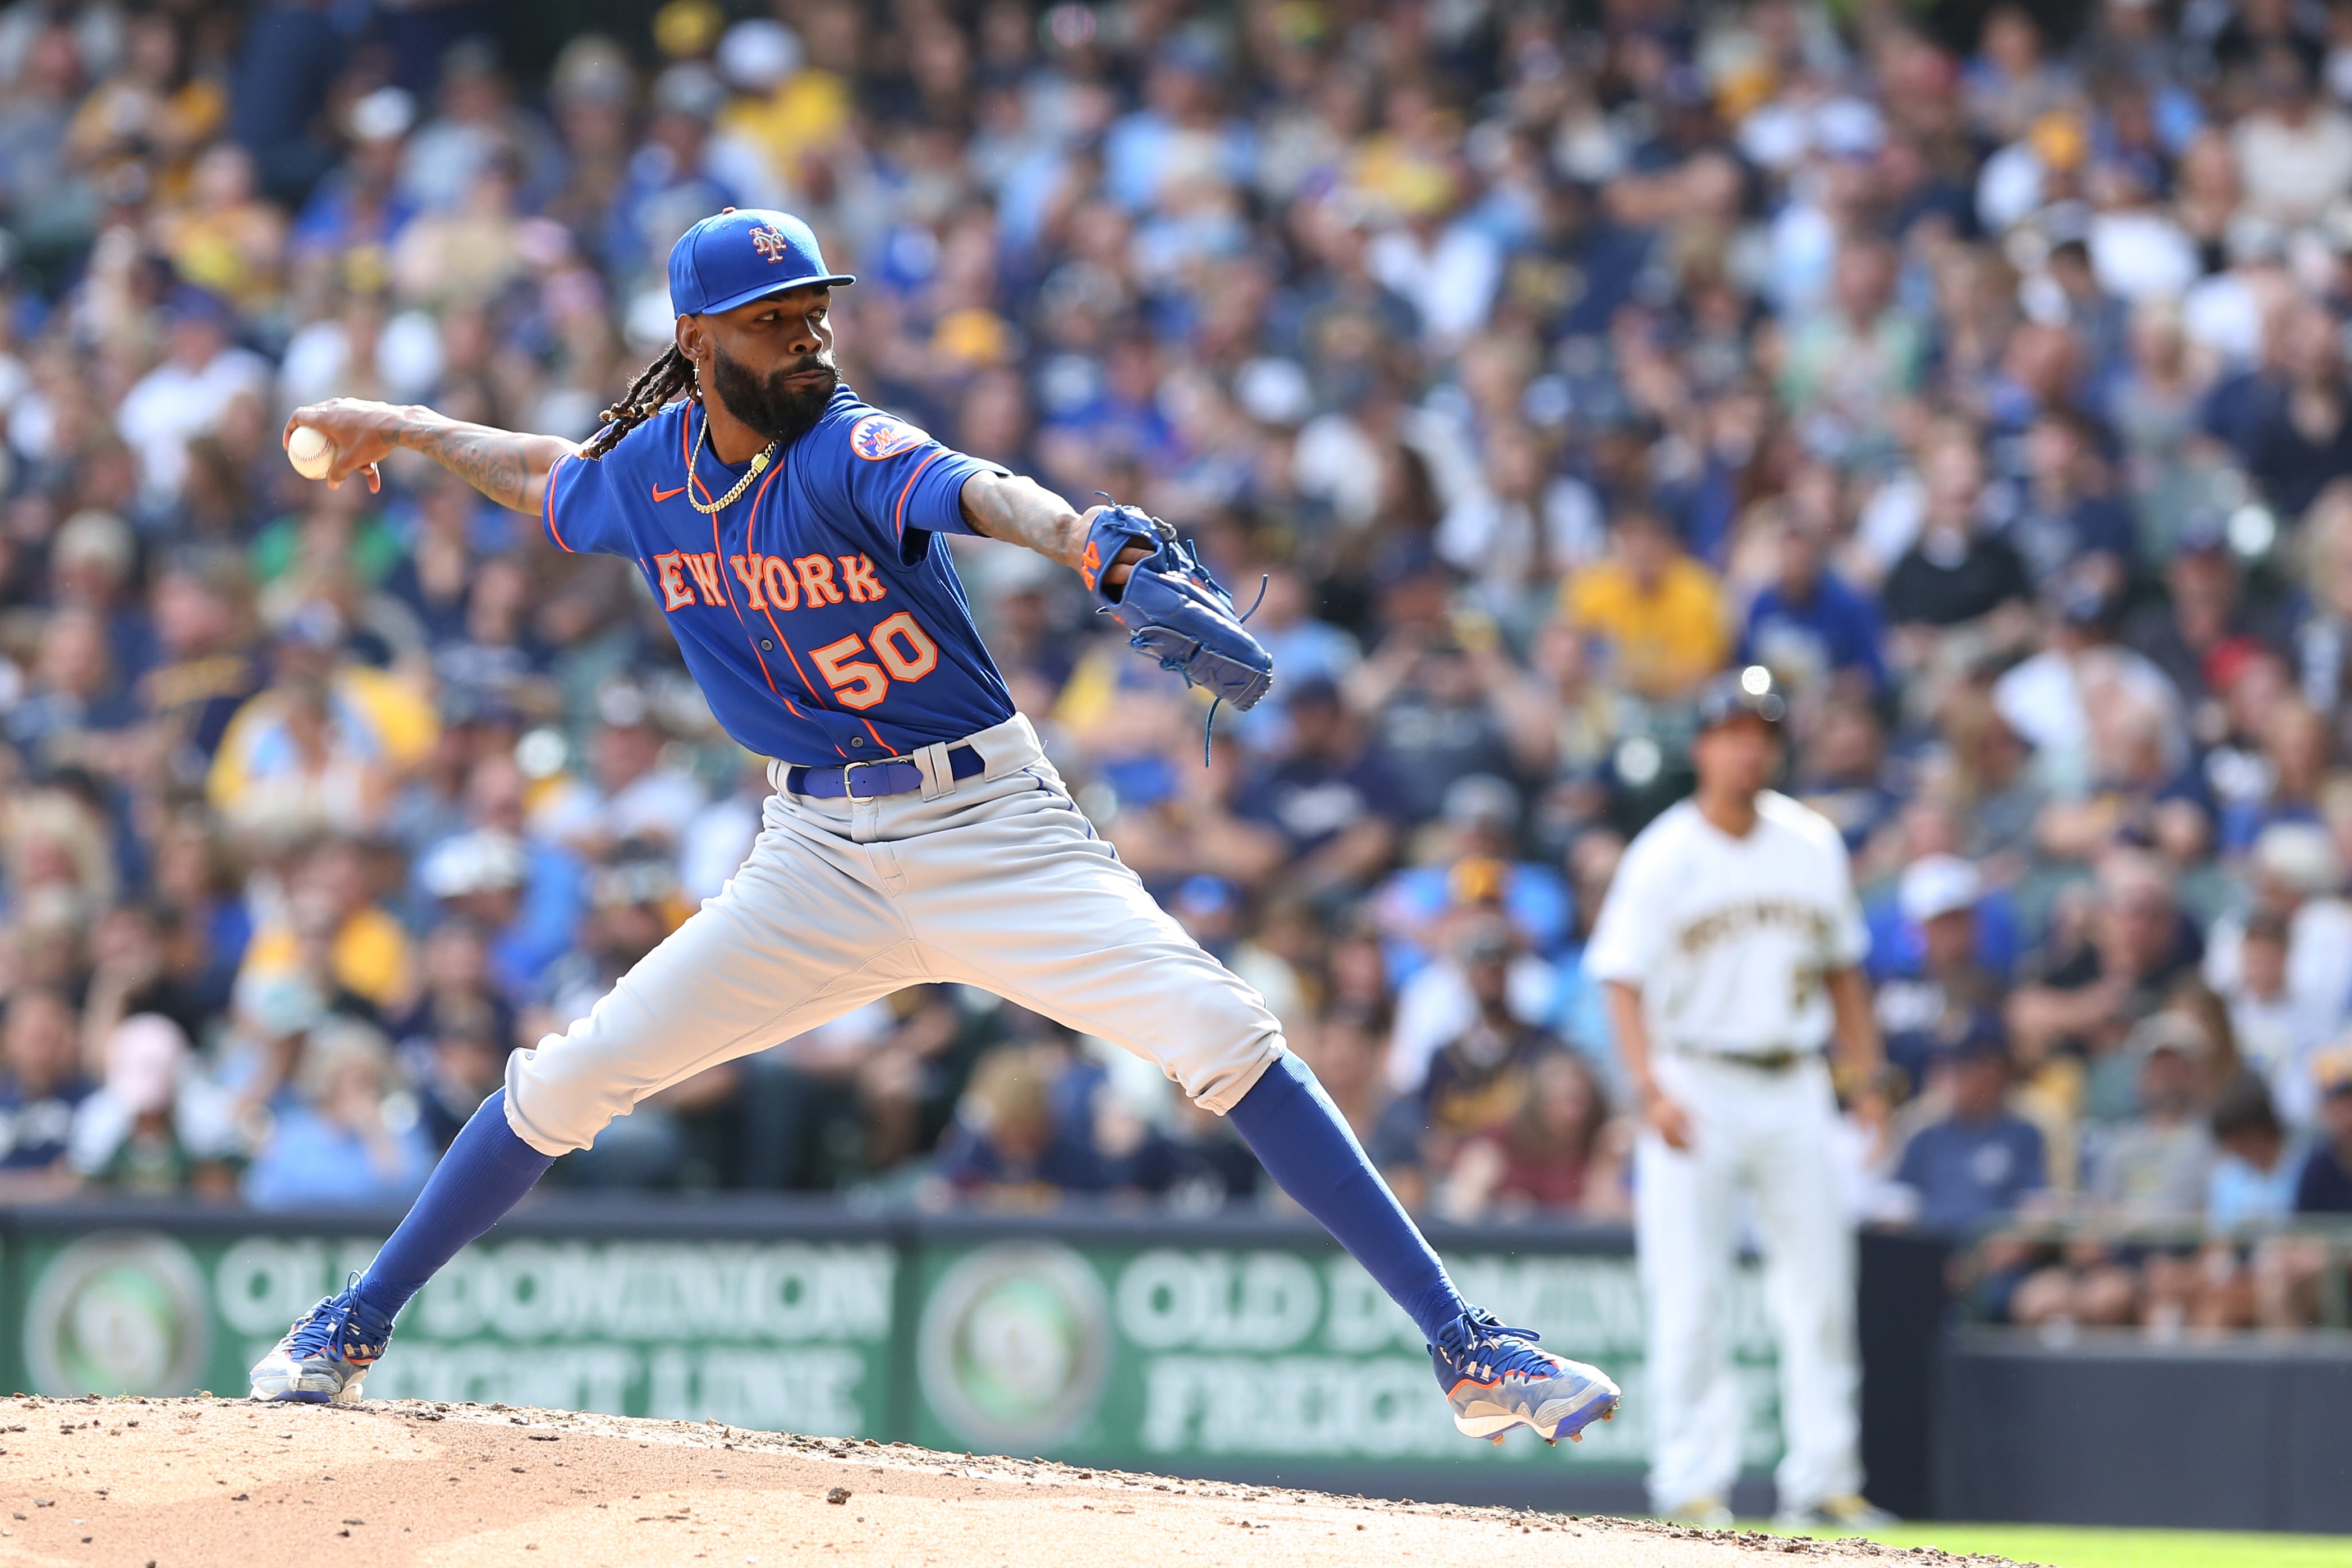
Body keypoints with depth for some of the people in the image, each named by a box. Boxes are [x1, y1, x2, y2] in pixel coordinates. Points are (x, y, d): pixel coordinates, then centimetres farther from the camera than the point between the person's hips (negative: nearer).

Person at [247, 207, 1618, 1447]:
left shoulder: (852, 452, -16)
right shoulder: (647, 471, 0)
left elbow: (983, 495, -39)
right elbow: (547, 478, 27)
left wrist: (1106, 551, -59)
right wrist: (401, 430, 32)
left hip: (993, 829, -4)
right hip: (823, 864, 4)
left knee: (1223, 1037, -21)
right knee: (570, 1080, 0)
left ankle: (1466, 1350, -21)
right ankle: (356, 1326, 21)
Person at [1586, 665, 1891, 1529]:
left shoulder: (1814, 844, 9)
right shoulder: (1663, 857, -5)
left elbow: (1841, 969, 17)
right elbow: (1623, 982, -10)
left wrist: (1866, 1078, 9)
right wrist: (1652, 1091, -23)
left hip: (1795, 1091, 4)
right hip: (1697, 1090, -4)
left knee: (1820, 1289, 2)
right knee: (1690, 1297, -6)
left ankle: (1824, 1480, 7)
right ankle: (1693, 1483, -3)